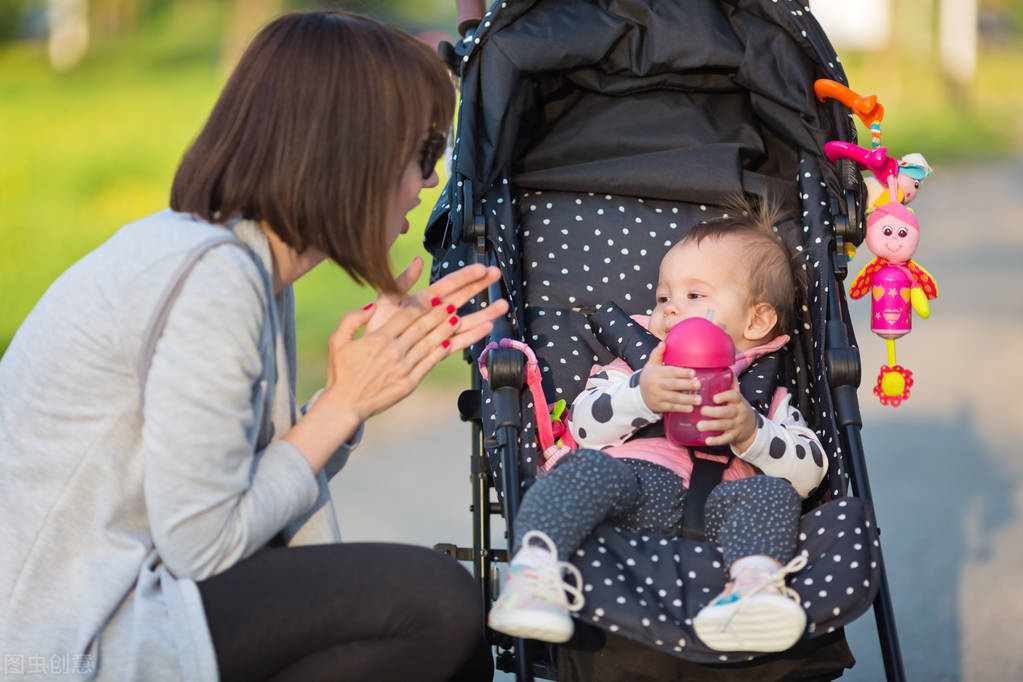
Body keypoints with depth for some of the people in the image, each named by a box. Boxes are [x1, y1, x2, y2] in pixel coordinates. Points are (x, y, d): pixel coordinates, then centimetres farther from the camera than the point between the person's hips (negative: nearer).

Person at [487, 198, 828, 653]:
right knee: (592, 467, -31)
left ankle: (755, 579, -54)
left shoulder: (767, 392, 28)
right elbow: (584, 425, 12)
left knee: (773, 493, -26)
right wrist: (641, 395, -6)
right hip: (637, 480, 0)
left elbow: (810, 469, 13)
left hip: (717, 502, 1)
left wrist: (750, 432, -5)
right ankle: (535, 564, -54)